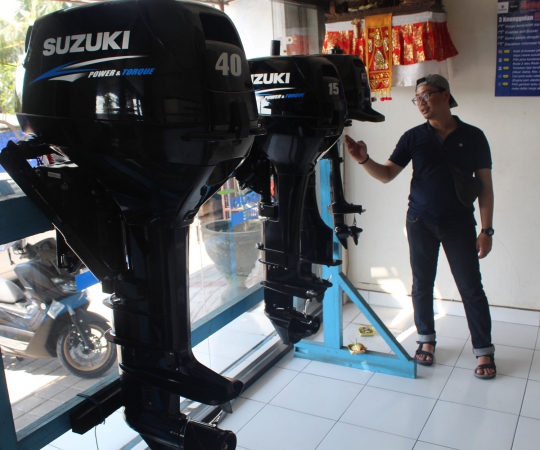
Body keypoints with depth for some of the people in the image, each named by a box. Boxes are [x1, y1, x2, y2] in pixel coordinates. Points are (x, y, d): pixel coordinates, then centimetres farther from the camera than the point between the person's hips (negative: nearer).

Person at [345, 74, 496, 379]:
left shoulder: (472, 136, 0)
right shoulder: (414, 137, 2)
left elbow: (485, 185, 1)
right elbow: (387, 174, -3)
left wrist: (487, 229, -3)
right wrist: (364, 160, -23)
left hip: (459, 222, -1)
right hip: (421, 221, 2)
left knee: (471, 287, 2)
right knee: (422, 283, 10)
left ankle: (484, 350, 16)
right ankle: (427, 340, 27)